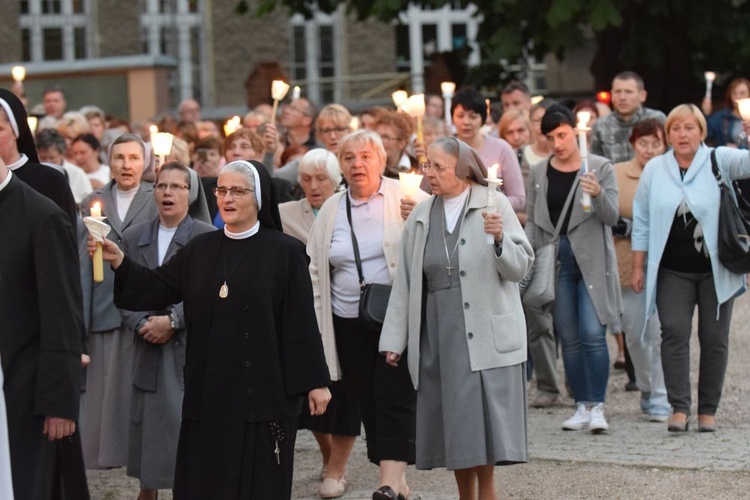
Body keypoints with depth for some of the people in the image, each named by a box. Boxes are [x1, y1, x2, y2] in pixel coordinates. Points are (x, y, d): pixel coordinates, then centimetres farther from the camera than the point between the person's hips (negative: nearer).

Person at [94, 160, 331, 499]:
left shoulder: (285, 252, -4)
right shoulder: (200, 249, 9)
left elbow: (302, 322, -6)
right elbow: (155, 290, 6)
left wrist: (315, 381, -8)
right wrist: (119, 262, -10)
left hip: (263, 389, -4)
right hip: (208, 389, 4)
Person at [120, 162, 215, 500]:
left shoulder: (207, 237, -1)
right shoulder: (134, 237, 13)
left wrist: (173, 320, -14)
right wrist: (141, 323, -7)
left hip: (192, 348, -4)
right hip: (149, 349, 4)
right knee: (147, 422, 5)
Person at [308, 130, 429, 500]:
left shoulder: (407, 198, -1)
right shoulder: (331, 210, 10)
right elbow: (315, 270, 17)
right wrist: (317, 321, 10)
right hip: (349, 324, 4)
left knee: (394, 398, -12)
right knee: (367, 403, 6)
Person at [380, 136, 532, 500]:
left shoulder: (495, 206, -2)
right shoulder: (420, 218, 10)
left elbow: (520, 268, -4)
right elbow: (404, 282, 11)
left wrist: (500, 240, -23)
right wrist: (394, 340, 8)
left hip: (486, 337, -4)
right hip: (439, 338, 4)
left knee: (482, 424, -7)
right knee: (454, 426, 7)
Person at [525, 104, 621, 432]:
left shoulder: (600, 168, 1)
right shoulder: (538, 173, 10)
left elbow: (611, 217, -6)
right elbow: (532, 220, 13)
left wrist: (598, 194, -26)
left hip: (592, 261, -3)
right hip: (554, 261, 3)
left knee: (593, 334, -12)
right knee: (569, 338, 4)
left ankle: (597, 407, -9)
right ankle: (582, 406, 11)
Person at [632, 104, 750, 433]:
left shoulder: (719, 161, 0)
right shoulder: (654, 170, 6)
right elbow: (642, 221, 8)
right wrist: (638, 267, 6)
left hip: (716, 269, -1)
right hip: (673, 270, 1)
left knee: (714, 338, 2)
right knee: (674, 332, -10)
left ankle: (708, 410, 9)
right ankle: (679, 408, -9)